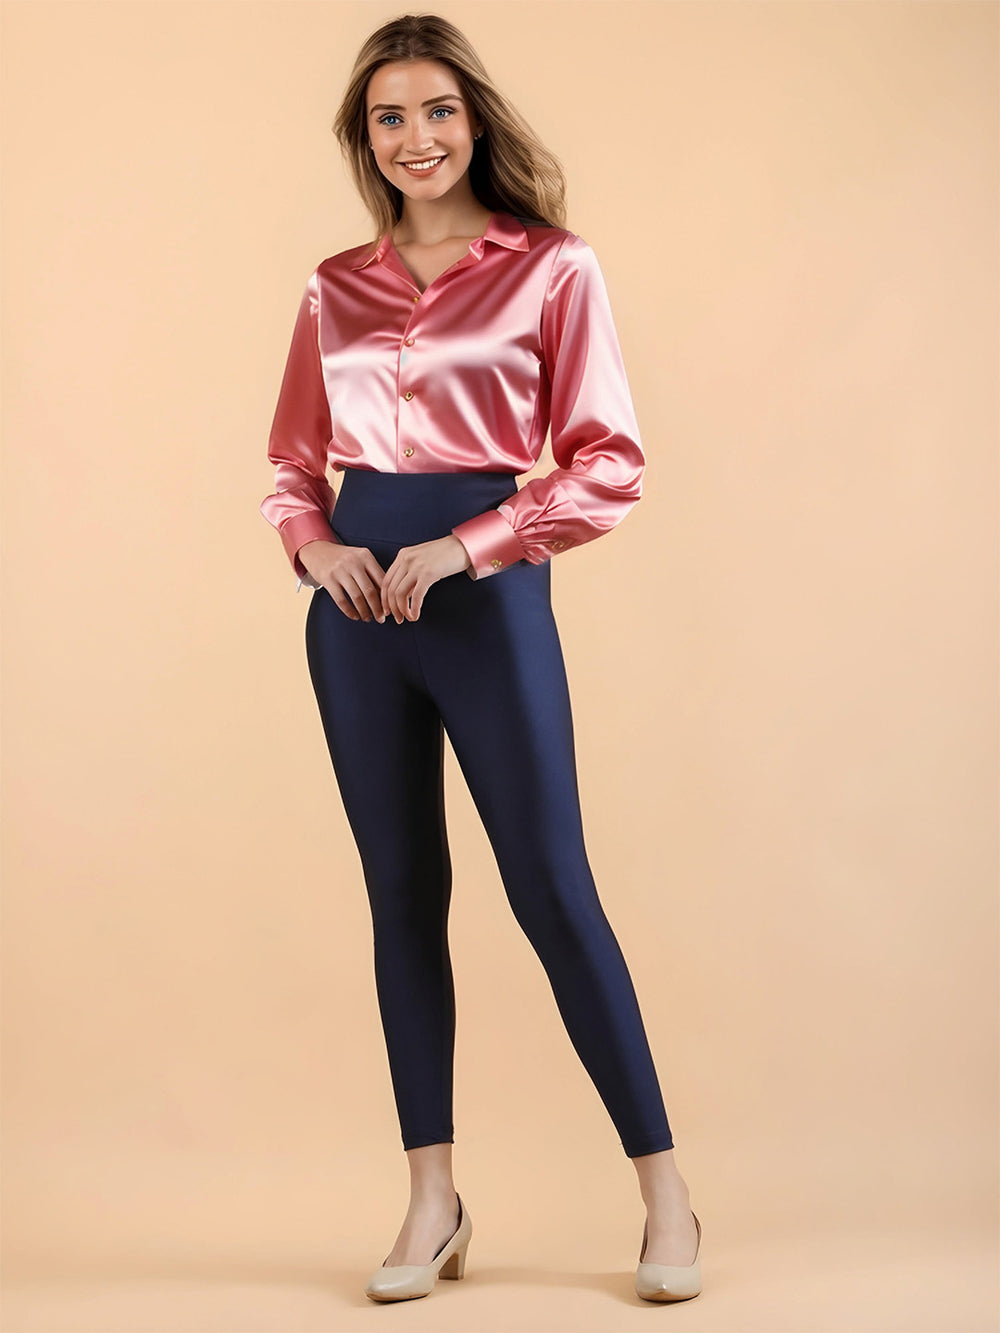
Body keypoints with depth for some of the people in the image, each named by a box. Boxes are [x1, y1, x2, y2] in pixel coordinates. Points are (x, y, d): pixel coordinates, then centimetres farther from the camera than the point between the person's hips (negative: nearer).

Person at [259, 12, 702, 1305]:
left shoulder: (552, 268, 0)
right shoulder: (336, 288, 11)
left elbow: (609, 462, -5)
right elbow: (292, 459, 16)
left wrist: (464, 546, -14)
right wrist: (315, 544, -5)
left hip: (487, 593, -4)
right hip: (358, 604, 4)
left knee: (551, 890, -4)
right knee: (402, 894, 7)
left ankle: (665, 1191, 9)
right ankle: (432, 1200, 16)